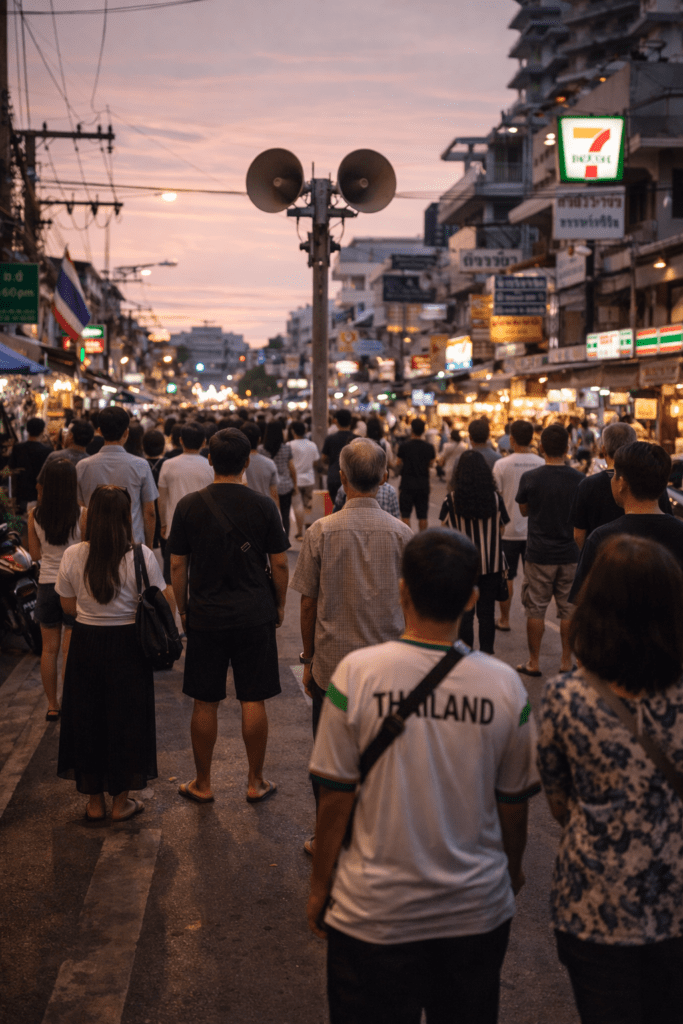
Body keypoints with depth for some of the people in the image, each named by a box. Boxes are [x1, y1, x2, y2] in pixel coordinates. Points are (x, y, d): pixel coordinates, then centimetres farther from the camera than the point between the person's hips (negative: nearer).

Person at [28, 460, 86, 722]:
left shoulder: (35, 515, -4)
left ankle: (52, 706, 24)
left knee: (49, 649, 13)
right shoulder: (82, 515, -15)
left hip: (46, 584, 3)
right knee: (71, 649, 3)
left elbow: (35, 555, 6)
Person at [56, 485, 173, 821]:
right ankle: (121, 802, 23)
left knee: (87, 718, 16)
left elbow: (68, 606, 3)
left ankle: (94, 801, 27)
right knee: (125, 719, 12)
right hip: (128, 645, -2)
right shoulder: (141, 556, -16)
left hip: (86, 644, 2)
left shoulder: (72, 556, -8)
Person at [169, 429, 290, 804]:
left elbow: (177, 565, 0)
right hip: (255, 616, 0)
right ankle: (256, 783, 18)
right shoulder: (263, 506, -6)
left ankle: (202, 784, 21)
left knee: (205, 704, 9)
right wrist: (280, 605, 12)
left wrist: (182, 609, 12)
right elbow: (279, 564, -2)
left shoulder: (189, 505, -4)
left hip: (205, 617, 0)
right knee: (253, 701, 8)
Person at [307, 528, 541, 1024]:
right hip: (478, 909, 2)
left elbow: (335, 798, -11)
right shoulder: (505, 685, -11)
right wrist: (514, 870, 20)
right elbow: (514, 802, 0)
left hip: (375, 911, -1)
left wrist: (319, 888, 4)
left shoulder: (357, 673, -17)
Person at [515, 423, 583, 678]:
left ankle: (533, 662, 14)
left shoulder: (530, 478, -11)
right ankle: (567, 662, 18)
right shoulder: (579, 480, -5)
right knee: (568, 609, 11)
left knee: (536, 610, 7)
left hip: (539, 554, -2)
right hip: (570, 554, 2)